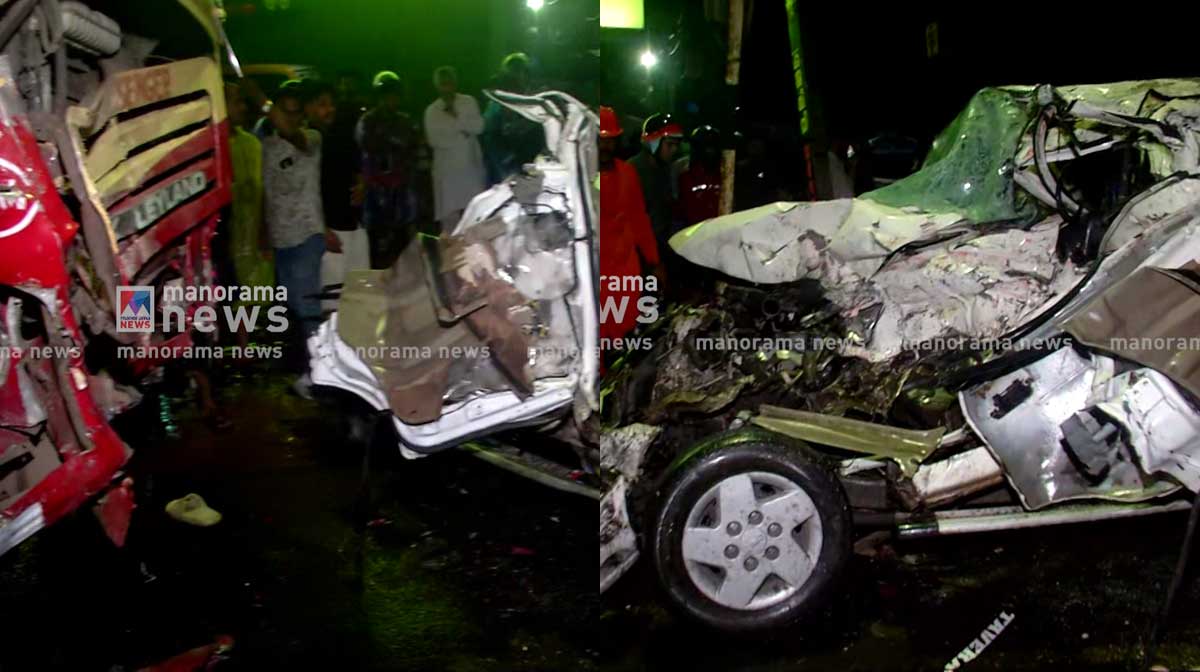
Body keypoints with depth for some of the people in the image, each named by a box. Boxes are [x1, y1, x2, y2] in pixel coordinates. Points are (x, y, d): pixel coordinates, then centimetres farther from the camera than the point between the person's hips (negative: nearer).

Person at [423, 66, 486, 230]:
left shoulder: (469, 102, 6)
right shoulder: (432, 110, 1)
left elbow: (479, 126, -7)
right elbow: (434, 140, -10)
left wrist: (457, 118, -13)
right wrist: (462, 135, -7)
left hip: (472, 165, 1)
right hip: (448, 169, -1)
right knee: (450, 215, -3)